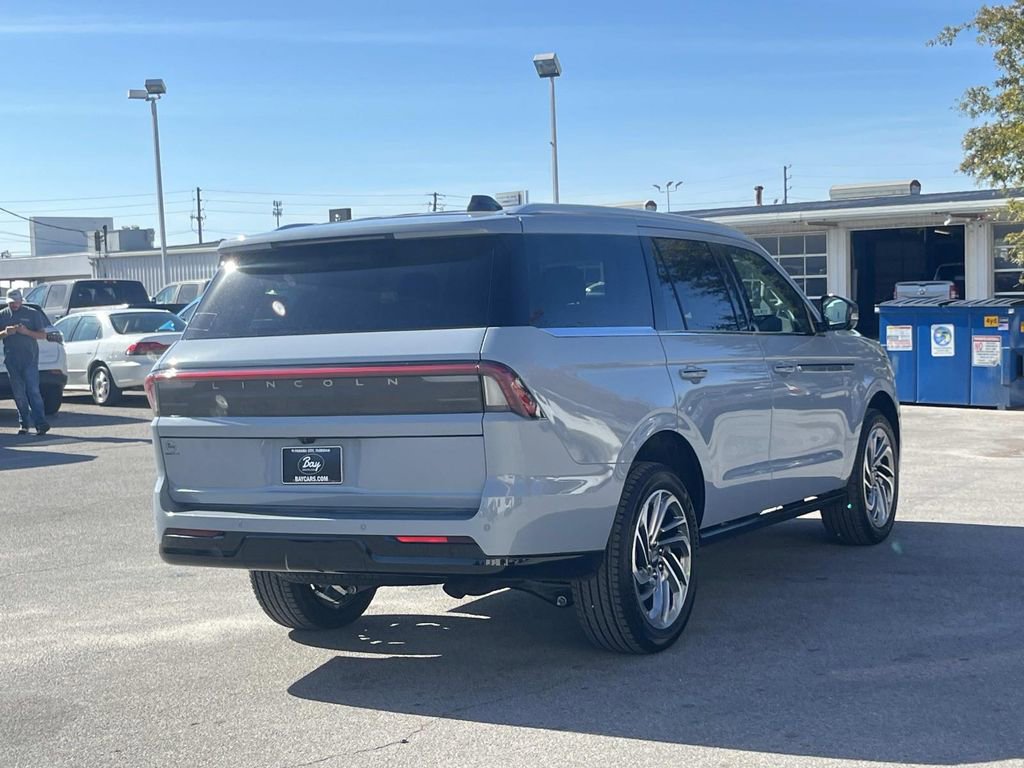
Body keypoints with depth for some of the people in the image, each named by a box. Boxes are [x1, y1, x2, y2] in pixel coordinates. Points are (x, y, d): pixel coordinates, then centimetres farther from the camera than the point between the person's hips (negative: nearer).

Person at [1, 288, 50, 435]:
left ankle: (41, 423, -16)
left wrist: (26, 332, -14)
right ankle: (24, 424, 12)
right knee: (19, 394, 5)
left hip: (30, 358, -3)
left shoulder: (33, 314, 4)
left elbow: (43, 335, 2)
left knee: (33, 391, -11)